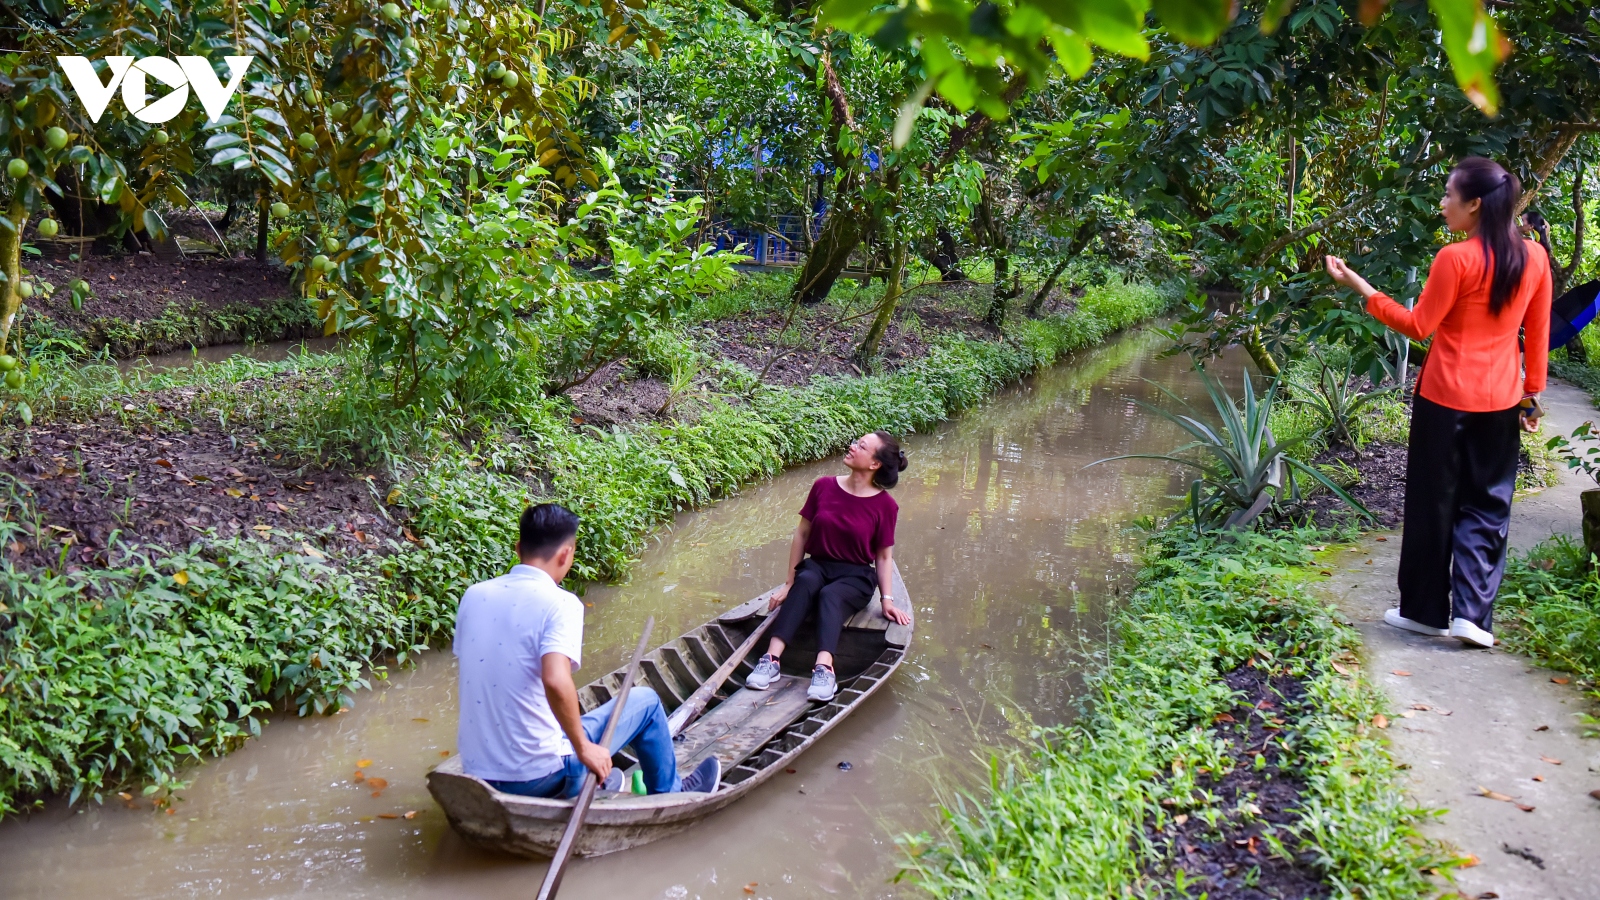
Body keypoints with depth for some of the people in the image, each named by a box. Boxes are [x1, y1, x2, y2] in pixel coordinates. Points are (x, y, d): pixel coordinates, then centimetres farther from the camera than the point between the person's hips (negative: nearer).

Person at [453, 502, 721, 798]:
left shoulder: (473, 595, 0)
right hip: (537, 779, -6)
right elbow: (555, 682, -32)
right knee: (644, 700, 13)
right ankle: (669, 794, 35)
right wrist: (584, 749, -18)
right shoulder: (560, 603, -17)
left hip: (474, 774, 6)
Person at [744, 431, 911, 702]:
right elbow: (802, 534, 5)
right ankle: (771, 659, -46)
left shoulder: (885, 505, -5)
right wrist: (789, 583, 4)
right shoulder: (824, 486, 0)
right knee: (805, 582, -34)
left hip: (855, 577, -2)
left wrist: (887, 599, -9)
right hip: (817, 566, 2)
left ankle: (824, 669, -56)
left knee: (830, 595, -36)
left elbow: (884, 556, 1)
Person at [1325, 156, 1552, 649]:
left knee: (1433, 503, 8)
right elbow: (1539, 333, 7)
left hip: (1446, 396, -4)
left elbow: (1419, 326, -10)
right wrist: (1532, 390, 15)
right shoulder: (1534, 257, 2)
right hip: (1500, 400, 4)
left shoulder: (1456, 259, -15)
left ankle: (1426, 610, 17)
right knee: (1487, 506, 11)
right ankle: (1472, 612, 3)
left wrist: (1359, 286, -10)